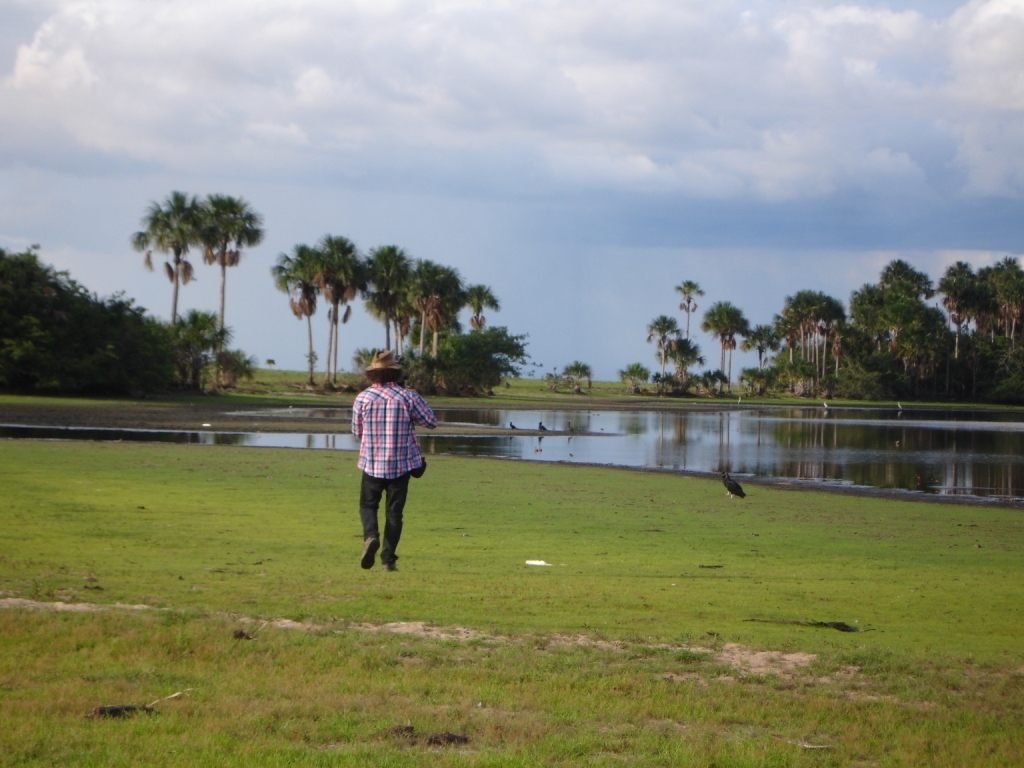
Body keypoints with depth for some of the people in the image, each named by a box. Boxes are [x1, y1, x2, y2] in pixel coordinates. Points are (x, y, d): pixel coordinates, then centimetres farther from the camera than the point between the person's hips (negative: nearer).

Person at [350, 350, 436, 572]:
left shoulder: (362, 398, -5)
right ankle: (388, 558, 2)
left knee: (368, 505, 15)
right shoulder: (408, 397, -7)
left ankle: (370, 536, -14)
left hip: (372, 464, 0)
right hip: (401, 464, 0)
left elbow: (357, 432, 6)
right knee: (394, 511, 7)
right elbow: (431, 422, 2)